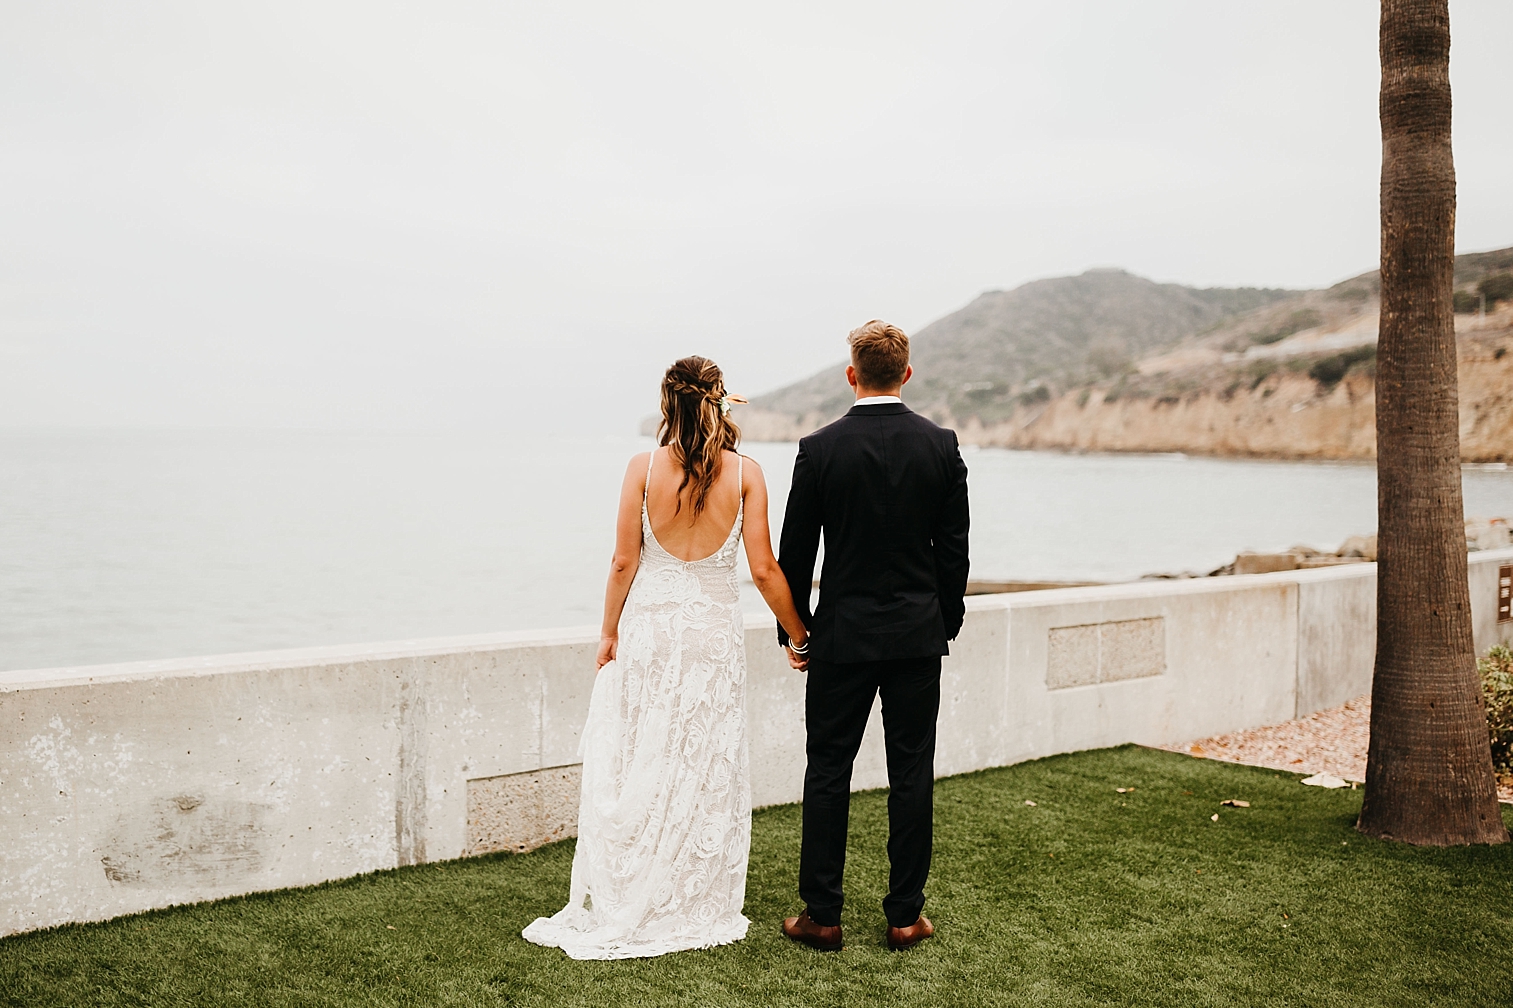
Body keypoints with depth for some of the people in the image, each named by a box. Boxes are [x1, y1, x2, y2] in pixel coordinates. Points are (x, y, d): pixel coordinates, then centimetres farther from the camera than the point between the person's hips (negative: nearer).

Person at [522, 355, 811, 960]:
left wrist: (609, 632, 7)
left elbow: (624, 560, -5)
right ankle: (698, 910, 20)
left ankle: (620, 908, 18)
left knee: (634, 767, 9)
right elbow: (764, 570, -7)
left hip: (647, 626, 0)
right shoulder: (744, 473, -6)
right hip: (714, 633, 0)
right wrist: (799, 636, 5)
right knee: (706, 772, 10)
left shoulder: (644, 468, -7)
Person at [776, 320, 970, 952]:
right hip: (918, 635, 2)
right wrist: (947, 621, 13)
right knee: (912, 774, 8)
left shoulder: (820, 449, -8)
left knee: (828, 774, 6)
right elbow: (954, 547, 2)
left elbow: (795, 550, -2)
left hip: (842, 636, -2)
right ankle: (905, 916, 15)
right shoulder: (941, 445, -2)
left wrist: (792, 628, 9)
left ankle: (821, 915, 12)